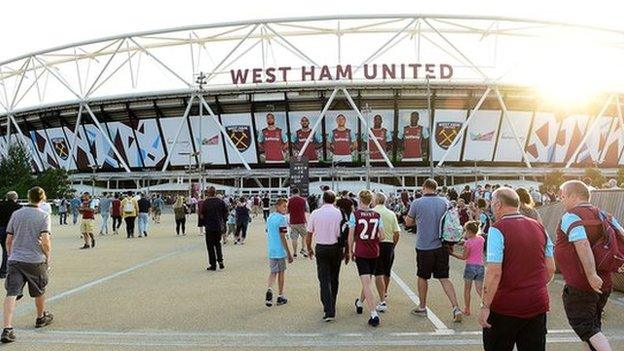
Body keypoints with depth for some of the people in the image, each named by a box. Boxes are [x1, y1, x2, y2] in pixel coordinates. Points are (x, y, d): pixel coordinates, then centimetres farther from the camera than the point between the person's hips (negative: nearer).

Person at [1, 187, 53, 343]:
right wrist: (48, 257, 1)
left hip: (15, 260, 2)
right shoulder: (44, 216, -6)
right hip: (36, 260, -2)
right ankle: (41, 318, 38)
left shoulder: (16, 214, 6)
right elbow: (45, 242, -15)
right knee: (39, 292, 19)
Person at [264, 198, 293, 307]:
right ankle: (280, 297, 18)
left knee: (273, 272, 13)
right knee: (281, 272, 9)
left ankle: (269, 289, -14)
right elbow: (283, 238, -17)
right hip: (280, 250, -6)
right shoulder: (282, 218, -15)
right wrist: (289, 254, -13)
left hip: (271, 250, 6)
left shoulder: (269, 218, 9)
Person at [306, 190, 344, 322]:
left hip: (321, 248, 0)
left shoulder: (315, 213, -3)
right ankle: (331, 307, 29)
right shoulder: (339, 213, -6)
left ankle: (329, 311, -7)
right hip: (336, 247, 1)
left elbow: (309, 234, 2)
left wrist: (309, 249, 17)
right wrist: (346, 251, 4)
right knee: (334, 279, 16)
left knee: (324, 280, 0)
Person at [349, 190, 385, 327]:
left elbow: (351, 235, -7)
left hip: (360, 252, -4)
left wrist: (350, 251, 5)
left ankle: (374, 314, -16)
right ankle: (359, 303, 44)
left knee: (366, 283, -6)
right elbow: (382, 236, 0)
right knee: (367, 280, 22)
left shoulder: (355, 214, -8)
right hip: (374, 253, 4)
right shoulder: (377, 215, 1)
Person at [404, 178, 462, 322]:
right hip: (442, 246, 3)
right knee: (444, 278, 8)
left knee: (422, 277, 14)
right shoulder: (445, 202, 0)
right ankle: (456, 308, -2)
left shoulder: (417, 203, -10)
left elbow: (408, 222, 2)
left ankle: (422, 308, 27)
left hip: (424, 247, -3)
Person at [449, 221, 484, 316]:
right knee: (479, 289, 9)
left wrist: (452, 253, 0)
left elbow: (464, 257, -8)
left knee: (467, 289, 10)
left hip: (470, 266, -4)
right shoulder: (481, 239, 3)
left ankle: (467, 309, 17)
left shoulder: (468, 242, -13)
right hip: (480, 266, 5)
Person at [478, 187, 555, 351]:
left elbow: (494, 273, -19)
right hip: (538, 305, 6)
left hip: (505, 307, -5)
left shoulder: (497, 229, -13)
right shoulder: (539, 227, 7)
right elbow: (551, 269, 11)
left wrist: (485, 306, -15)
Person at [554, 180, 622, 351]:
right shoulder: (601, 214, 10)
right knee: (593, 324, 21)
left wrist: (591, 275, -30)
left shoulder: (570, 217, -15)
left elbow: (583, 244, -29)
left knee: (583, 326, 0)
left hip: (579, 285, -8)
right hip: (604, 283, 8)